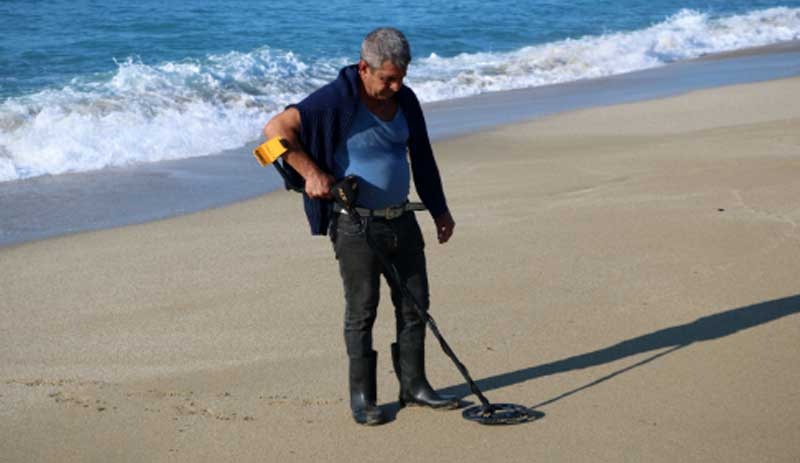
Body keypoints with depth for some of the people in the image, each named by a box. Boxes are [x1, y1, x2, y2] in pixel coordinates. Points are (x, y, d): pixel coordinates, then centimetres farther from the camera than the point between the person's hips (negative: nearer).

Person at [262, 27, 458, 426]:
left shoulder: (405, 100, 5)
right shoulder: (337, 100, -16)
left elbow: (422, 158, 17)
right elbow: (276, 129, -19)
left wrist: (439, 210, 19)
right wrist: (312, 172, -24)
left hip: (402, 220, 6)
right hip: (356, 226, -6)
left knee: (415, 305, 11)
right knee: (361, 312, 1)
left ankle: (414, 386, 24)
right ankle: (362, 397, 13)